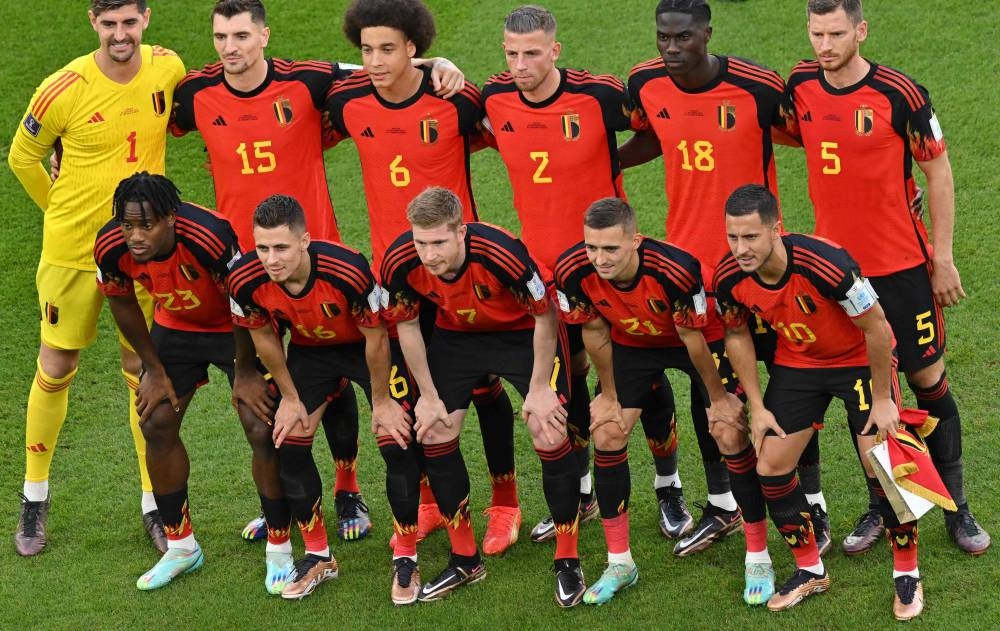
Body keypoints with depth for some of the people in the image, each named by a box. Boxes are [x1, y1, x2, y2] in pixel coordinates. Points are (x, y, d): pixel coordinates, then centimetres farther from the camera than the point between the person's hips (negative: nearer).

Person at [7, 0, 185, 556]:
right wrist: (64, 209, 7)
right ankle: (35, 498, 23)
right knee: (56, 369, 7)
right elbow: (23, 155, 1)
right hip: (73, 250, -2)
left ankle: (155, 504, 20)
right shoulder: (64, 90, -17)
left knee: (145, 373, 8)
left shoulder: (168, 69, -7)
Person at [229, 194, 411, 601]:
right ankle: (318, 556, 15)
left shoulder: (347, 271, -39)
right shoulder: (246, 281, -28)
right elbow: (264, 337, -6)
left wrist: (381, 402, -12)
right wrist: (290, 397, 1)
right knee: (289, 442, -2)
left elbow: (376, 338, -23)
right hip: (310, 350, 4)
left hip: (366, 346, -4)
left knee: (397, 441, -13)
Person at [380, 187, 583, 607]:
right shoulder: (401, 263, -26)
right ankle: (465, 560, 14)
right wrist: (428, 396, -4)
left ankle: (567, 562, 0)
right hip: (456, 335, 4)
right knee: (434, 434, -2)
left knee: (550, 436, -15)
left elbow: (545, 315, -22)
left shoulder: (501, 253, -38)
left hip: (523, 333, -4)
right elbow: (406, 326, -6)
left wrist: (538, 390, -17)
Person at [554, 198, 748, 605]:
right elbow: (595, 333, -10)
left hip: (701, 340, -3)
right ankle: (619, 563, 7)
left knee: (731, 435, -12)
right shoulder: (573, 272, -29)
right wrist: (609, 395, 0)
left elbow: (693, 338, -24)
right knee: (607, 435, -6)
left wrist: (718, 397, -11)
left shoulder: (675, 269, -40)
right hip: (631, 344, 3)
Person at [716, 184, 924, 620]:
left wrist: (881, 400, -16)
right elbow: (737, 335, 0)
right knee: (770, 467, 0)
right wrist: (757, 407, -1)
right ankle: (810, 570, 19)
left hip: (861, 359, -5)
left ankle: (907, 574, 9)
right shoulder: (729, 278, -22)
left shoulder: (825, 264, -38)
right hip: (796, 363, 5)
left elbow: (877, 329, -24)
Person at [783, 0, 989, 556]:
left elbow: (938, 170, -6)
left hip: (902, 265, -4)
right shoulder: (800, 86, -2)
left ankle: (956, 505, 18)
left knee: (928, 379, 5)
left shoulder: (899, 93, -15)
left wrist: (943, 256, -6)